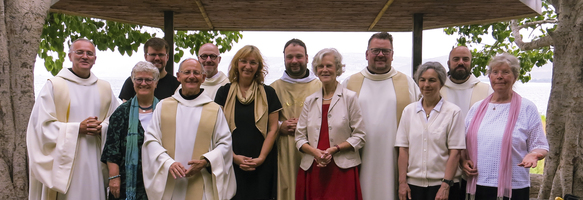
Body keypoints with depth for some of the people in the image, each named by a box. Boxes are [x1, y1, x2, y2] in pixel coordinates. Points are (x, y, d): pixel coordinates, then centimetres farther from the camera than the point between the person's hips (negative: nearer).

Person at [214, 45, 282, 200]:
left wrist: (261, 158, -7)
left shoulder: (268, 93, 7)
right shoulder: (224, 92, 6)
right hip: (231, 163, 0)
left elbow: (273, 129, 3)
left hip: (262, 164, 0)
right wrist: (233, 156, -9)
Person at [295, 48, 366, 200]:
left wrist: (335, 149, -13)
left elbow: (359, 137, 0)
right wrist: (315, 152, -8)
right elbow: (299, 137, 11)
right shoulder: (310, 101, 12)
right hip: (312, 171, 3)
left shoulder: (350, 98, 3)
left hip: (342, 170, -3)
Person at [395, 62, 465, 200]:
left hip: (442, 184, -2)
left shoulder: (453, 112, -2)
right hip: (413, 184, 3)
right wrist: (402, 182, 0)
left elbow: (455, 153, -6)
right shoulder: (409, 111, 7)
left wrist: (445, 185, -11)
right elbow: (403, 150, 5)